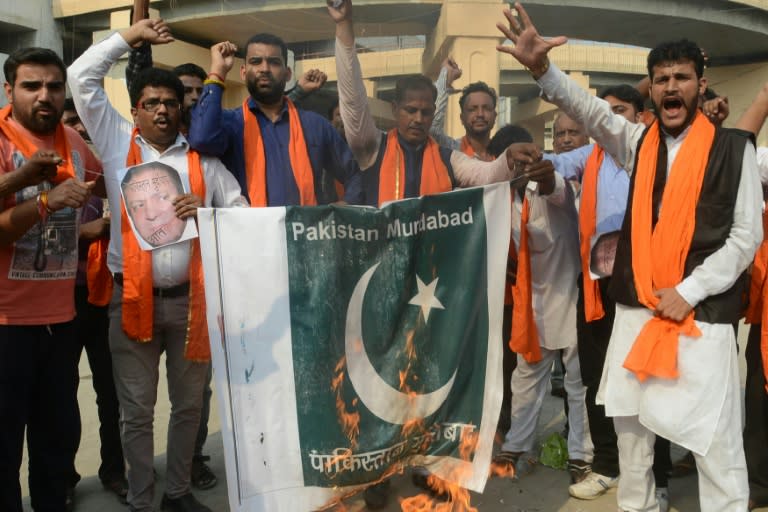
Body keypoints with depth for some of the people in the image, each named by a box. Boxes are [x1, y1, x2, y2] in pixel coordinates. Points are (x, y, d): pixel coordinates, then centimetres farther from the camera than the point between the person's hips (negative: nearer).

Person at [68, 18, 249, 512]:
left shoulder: (203, 159, 8)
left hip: (191, 298, 1)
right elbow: (82, 76, 6)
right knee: (137, 411, 7)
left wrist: (208, 214, -14)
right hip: (133, 298, -1)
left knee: (189, 404, 13)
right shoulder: (117, 142, 8)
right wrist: (132, 35, 7)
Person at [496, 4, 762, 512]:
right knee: (632, 423, 13)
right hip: (637, 308, 4)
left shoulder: (733, 148, -1)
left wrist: (688, 291, -9)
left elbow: (747, 235, -2)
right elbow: (590, 109, -7)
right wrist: (541, 66, -24)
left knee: (716, 439, 0)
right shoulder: (638, 142, 9)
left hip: (702, 313, -3)